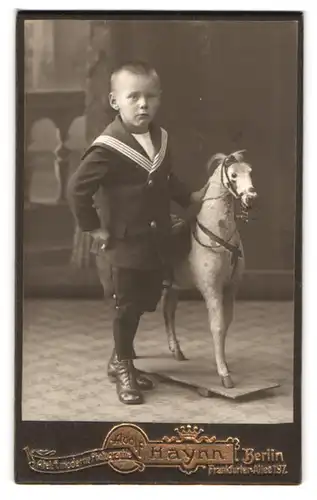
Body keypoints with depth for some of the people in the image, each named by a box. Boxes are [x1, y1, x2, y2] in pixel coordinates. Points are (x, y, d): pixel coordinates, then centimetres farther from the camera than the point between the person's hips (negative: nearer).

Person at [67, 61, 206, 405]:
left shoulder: (160, 139, 4)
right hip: (125, 242, -7)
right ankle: (122, 366, 23)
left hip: (156, 241, 7)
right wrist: (93, 228, -18)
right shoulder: (109, 148, -21)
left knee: (142, 304, 17)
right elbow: (77, 188, -22)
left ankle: (121, 360, 35)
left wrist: (188, 197, 14)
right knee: (126, 307, 3)